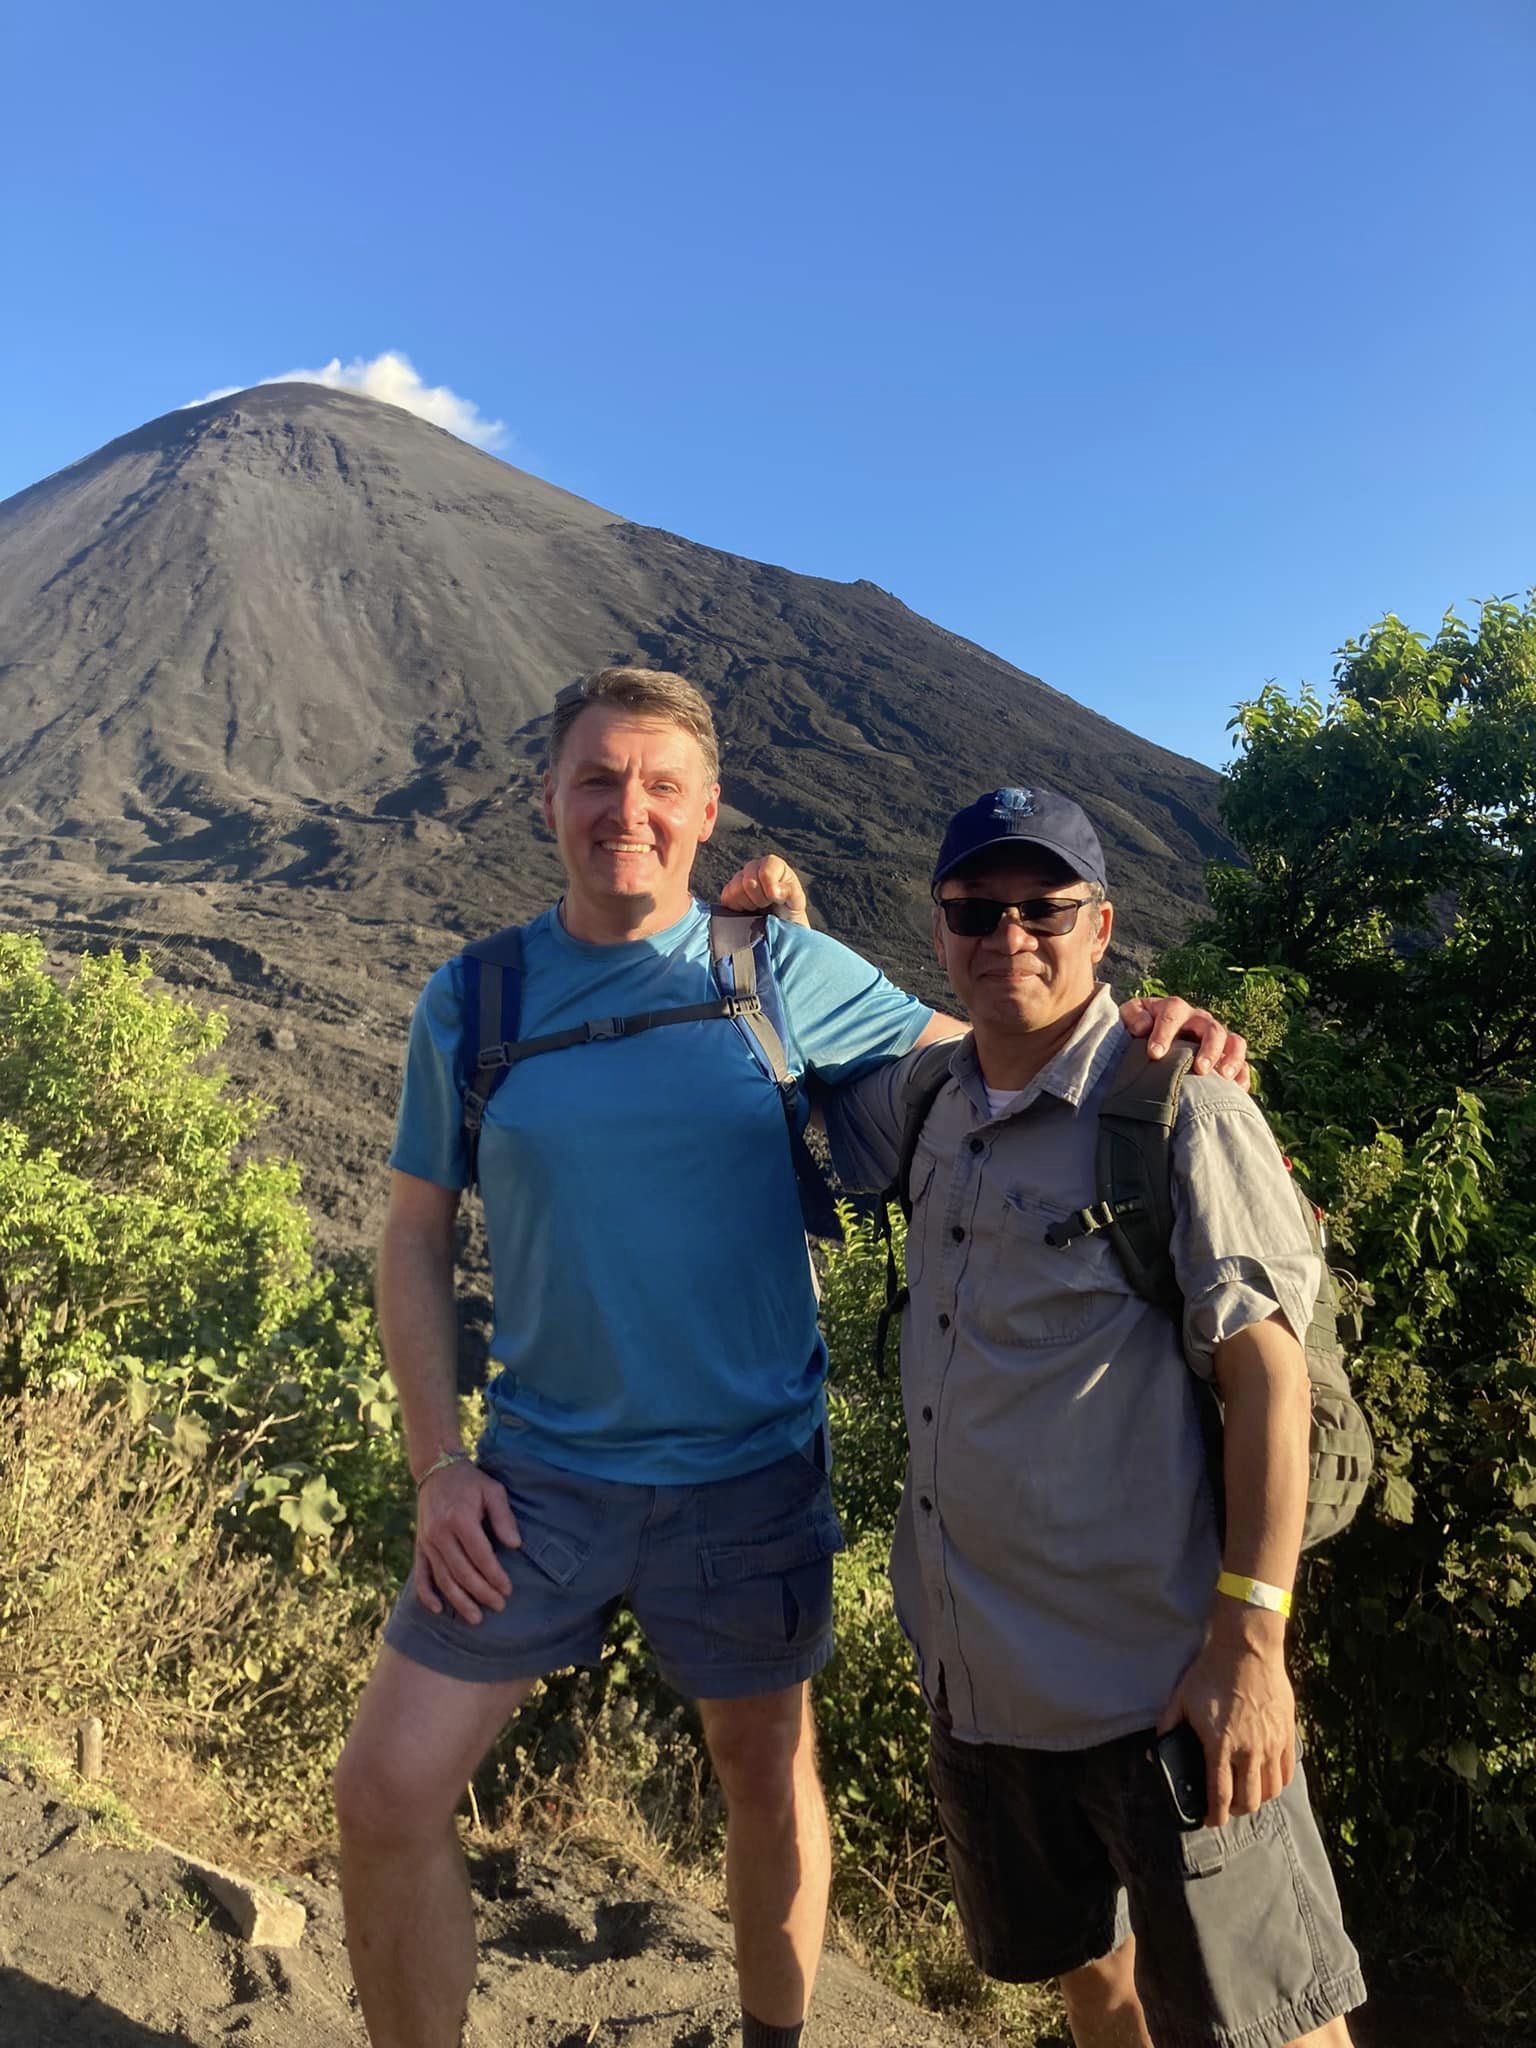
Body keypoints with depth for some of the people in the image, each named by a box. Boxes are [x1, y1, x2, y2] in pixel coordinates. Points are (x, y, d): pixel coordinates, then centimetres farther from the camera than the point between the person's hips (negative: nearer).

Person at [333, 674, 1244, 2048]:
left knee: (767, 1770, 19)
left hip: (749, 1474, 0)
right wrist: (437, 1463, -5)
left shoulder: (784, 971, -6)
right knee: (386, 1794, 4)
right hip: (541, 1473, 1)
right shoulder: (469, 1001, -2)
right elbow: (417, 1238, 2)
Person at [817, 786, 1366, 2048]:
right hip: (971, 1664, 6)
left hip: (1153, 1676, -6)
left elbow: (1268, 1372, -15)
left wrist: (1251, 1639, -18)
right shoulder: (931, 1103, 3)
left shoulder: (1174, 1107, -14)